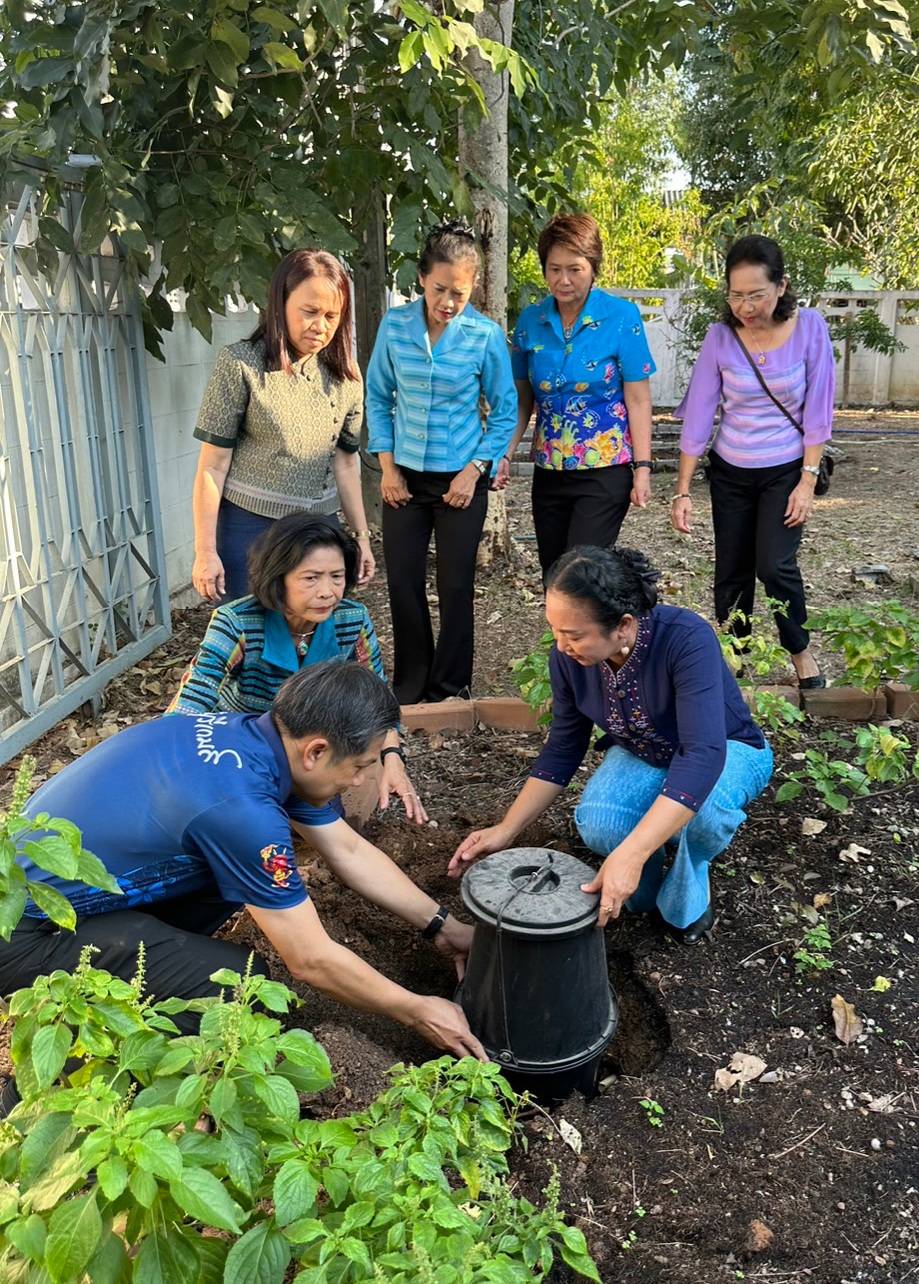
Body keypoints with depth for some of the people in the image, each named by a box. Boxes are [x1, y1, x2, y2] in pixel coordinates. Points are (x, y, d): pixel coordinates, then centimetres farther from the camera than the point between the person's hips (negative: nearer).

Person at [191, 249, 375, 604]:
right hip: (250, 527, -4)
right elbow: (213, 466, -8)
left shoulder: (344, 374, 5)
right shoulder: (240, 365, -8)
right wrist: (205, 552, -10)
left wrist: (361, 536, 12)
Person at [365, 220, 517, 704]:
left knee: (455, 586, 6)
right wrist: (387, 466, -1)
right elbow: (378, 397, 5)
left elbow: (504, 411, -2)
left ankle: (449, 689, 23)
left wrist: (474, 471, -9)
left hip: (461, 479, -2)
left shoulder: (486, 336, -10)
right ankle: (409, 685, 24)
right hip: (404, 477, 2)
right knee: (402, 582, 6)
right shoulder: (395, 325, -4)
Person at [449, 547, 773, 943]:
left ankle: (687, 899, -4)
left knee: (701, 805, -38)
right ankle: (645, 888, 5)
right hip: (642, 755, 3)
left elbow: (703, 754, -45)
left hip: (726, 750, -3)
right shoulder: (568, 657, -20)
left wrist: (629, 856, -53)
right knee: (598, 824, -30)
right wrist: (506, 830, -14)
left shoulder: (687, 639, -37)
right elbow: (562, 751, -6)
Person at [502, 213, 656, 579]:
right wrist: (505, 454, 0)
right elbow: (522, 398, 9)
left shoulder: (621, 317, -8)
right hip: (549, 472, 5)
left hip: (605, 471, -4)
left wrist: (642, 468, -11)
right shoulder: (531, 320, 3)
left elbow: (638, 399, -7)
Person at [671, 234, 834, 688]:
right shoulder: (720, 337, -11)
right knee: (732, 572, 8)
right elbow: (698, 415, -8)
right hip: (730, 473, 2)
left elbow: (817, 411, -9)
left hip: (785, 470, -1)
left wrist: (808, 481, -13)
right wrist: (682, 491, -10)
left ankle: (799, 648, 14)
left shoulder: (809, 327, -12)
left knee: (775, 565, -13)